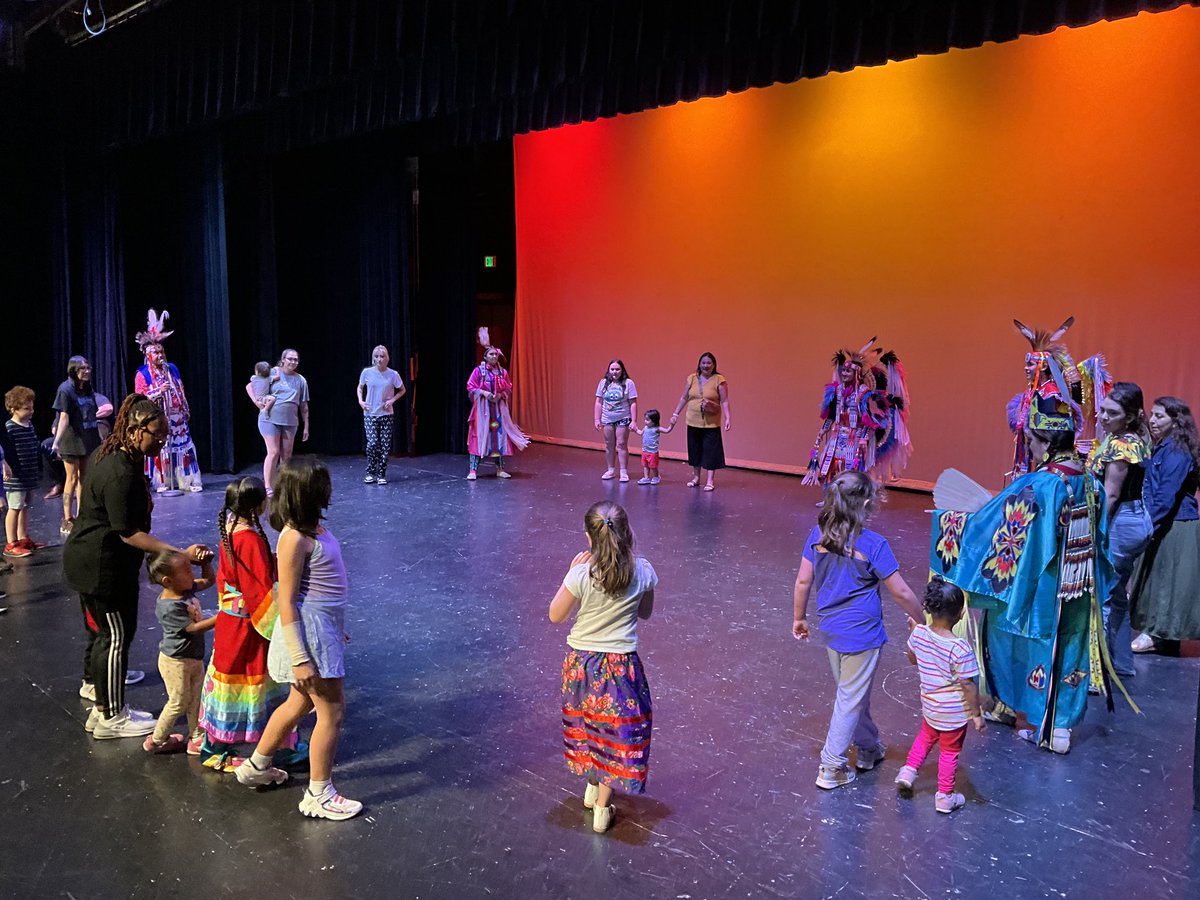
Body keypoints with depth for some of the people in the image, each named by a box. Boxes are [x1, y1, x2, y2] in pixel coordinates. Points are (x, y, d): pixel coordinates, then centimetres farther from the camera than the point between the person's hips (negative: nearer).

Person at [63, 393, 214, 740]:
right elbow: (130, 533, -28)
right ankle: (109, 718, 7)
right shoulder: (120, 475, -28)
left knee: (103, 625, 25)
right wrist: (181, 554, -32)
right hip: (101, 565, -11)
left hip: (91, 560, 11)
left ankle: (93, 681, 46)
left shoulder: (118, 458, 5)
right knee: (117, 634, -2)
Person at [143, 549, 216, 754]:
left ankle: (196, 739, 27)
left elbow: (208, 580, 11)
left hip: (194, 658, 8)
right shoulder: (169, 607, -29)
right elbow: (193, 628, -28)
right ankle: (156, 741, 25)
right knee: (179, 702, 7)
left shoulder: (186, 589, -4)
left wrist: (206, 562, -7)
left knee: (196, 700, 16)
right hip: (176, 662, -8)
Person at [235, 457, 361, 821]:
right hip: (308, 630, -9)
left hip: (324, 627, 9)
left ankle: (256, 766, 42)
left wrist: (336, 627, 22)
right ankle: (318, 796, 15)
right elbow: (286, 603, -20)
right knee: (332, 710, 1)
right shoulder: (295, 538, -22)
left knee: (300, 703, 23)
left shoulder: (314, 526, 5)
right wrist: (300, 659, -21)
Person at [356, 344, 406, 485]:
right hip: (370, 414, 0)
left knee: (385, 445, 0)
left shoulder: (393, 374, -6)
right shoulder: (367, 372, -4)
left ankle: (381, 474, 12)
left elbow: (402, 390, 10)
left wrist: (392, 400, -6)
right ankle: (370, 473, 7)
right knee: (372, 443, -11)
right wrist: (360, 400, -4)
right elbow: (359, 388, 12)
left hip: (386, 414, 1)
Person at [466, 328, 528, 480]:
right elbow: (471, 387, -3)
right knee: (479, 436, -6)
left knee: (499, 436, 5)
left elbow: (509, 389, 10)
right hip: (483, 407, -4)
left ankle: (500, 469, 14)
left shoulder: (503, 372, 7)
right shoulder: (478, 370, -3)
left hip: (498, 408, 4)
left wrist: (501, 395, -9)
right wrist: (484, 392, -17)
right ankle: (473, 470, -5)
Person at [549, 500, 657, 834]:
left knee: (588, 726, 24)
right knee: (616, 732, 15)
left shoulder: (581, 574, -21)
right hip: (621, 664, 0)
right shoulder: (642, 571, -14)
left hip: (581, 663, 0)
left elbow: (556, 616, -7)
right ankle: (602, 808, 24)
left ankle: (593, 786, 44)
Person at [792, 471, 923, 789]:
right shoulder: (873, 544, -20)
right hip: (861, 633, -6)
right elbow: (901, 592, -14)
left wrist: (799, 618, 15)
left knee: (852, 694, 23)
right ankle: (832, 767, 16)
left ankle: (869, 750, 41)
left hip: (832, 629, 6)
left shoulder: (818, 535, -5)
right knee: (851, 699, 8)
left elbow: (803, 581, 2)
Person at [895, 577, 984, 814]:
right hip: (954, 712, -4)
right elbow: (968, 686, -22)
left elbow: (912, 659, 6)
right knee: (949, 752, 15)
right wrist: (976, 714, -9)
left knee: (926, 736, 32)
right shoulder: (960, 648, -30)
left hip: (929, 705, 5)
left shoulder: (919, 633, -14)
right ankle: (945, 797, 29)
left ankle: (908, 770, 30)